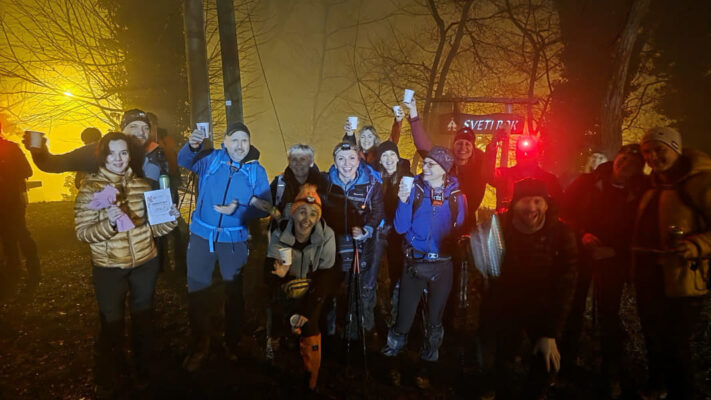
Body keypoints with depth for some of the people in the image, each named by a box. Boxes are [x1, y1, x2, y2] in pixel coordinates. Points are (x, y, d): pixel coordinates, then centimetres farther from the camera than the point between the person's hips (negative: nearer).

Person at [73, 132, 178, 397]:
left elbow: (152, 226, 6)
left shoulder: (142, 184, 0)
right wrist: (109, 223, -32)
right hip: (109, 268, -3)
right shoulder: (90, 187, -9)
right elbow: (82, 232, -14)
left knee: (143, 318, 19)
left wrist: (169, 219, -14)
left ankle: (145, 371, 42)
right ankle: (107, 384, 33)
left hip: (145, 263, 3)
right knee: (112, 324, 10)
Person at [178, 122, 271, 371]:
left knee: (234, 292, 15)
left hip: (235, 239, 0)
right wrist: (192, 146, -31)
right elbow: (184, 162, -12)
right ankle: (199, 347, 28)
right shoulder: (211, 159, -1)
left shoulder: (257, 170, -4)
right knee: (197, 291, 8)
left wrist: (238, 210, -22)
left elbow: (265, 208, -9)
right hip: (202, 236, 1)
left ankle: (232, 344, 36)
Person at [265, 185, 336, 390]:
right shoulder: (279, 234, -12)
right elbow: (271, 275, -16)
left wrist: (307, 312, -20)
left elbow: (324, 278, -13)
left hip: (312, 290, -1)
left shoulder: (326, 236, -14)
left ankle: (311, 381, 8)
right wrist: (287, 315, -27)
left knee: (309, 329, -16)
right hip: (287, 290, 1)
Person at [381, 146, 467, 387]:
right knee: (405, 313, 8)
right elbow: (401, 228, -9)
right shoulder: (414, 189, -4)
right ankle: (394, 350, 34)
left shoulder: (456, 196, -2)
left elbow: (460, 230, 5)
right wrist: (403, 201, -21)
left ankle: (429, 357, 42)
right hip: (414, 263, -1)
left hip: (442, 265, 1)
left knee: (435, 317, 19)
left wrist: (457, 245, -13)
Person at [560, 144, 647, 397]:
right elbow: (564, 211, -3)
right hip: (579, 256, 1)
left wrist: (614, 250, -16)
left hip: (612, 262, 0)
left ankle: (612, 376, 25)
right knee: (572, 310, 10)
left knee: (608, 315, 8)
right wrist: (582, 235, -16)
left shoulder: (640, 194, -2)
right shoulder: (587, 183, -2)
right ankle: (566, 363, 29)